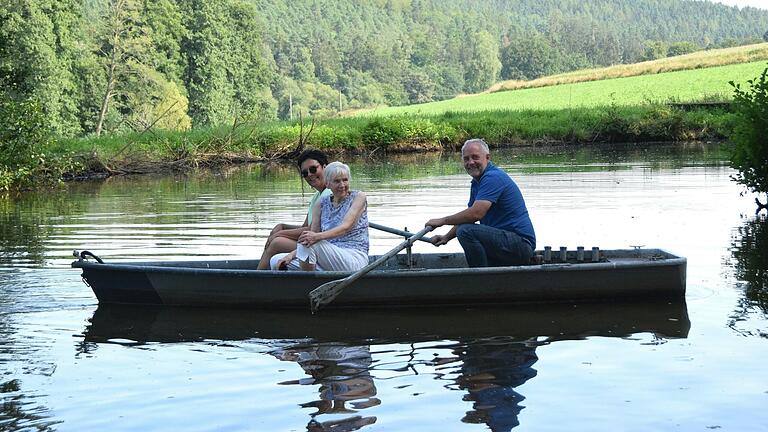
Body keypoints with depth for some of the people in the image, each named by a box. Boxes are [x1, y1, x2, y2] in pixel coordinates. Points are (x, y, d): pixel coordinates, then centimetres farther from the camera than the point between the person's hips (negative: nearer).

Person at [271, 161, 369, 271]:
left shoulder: (358, 197, -1)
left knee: (307, 243, -30)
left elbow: (346, 227, -17)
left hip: (355, 260, -6)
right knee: (276, 261, -7)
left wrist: (318, 236, -34)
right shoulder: (322, 203, 13)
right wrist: (292, 255, -12)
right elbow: (312, 235, 7)